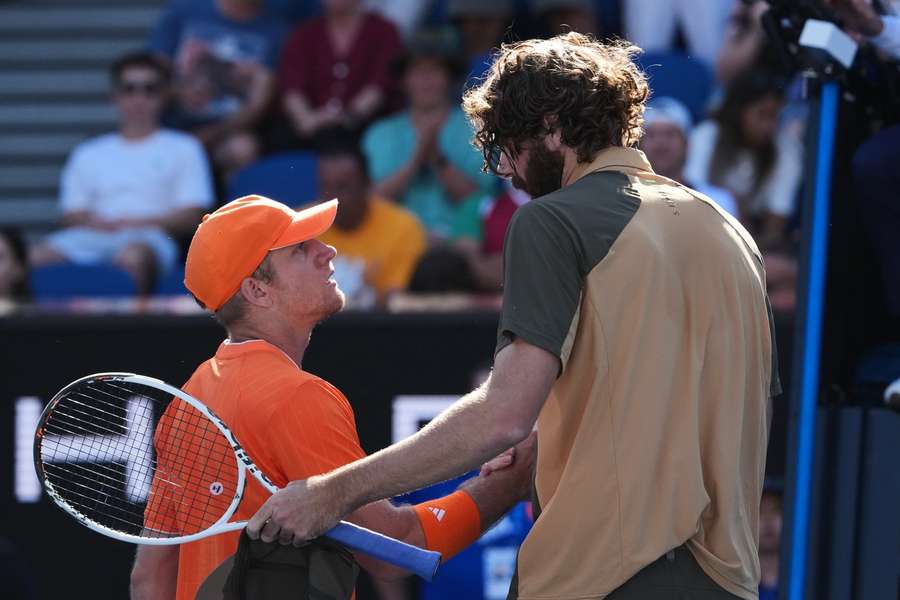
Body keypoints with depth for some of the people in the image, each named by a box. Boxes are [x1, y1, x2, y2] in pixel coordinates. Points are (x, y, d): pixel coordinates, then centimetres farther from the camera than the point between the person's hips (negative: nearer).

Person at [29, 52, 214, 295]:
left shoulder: (182, 148, 19)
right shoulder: (88, 154, 27)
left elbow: (192, 215, 7)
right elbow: (71, 216, 19)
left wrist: (138, 223, -7)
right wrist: (94, 222, -5)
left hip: (151, 237, -3)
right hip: (93, 237, 3)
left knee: (133, 256, -43)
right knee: (39, 257, -31)